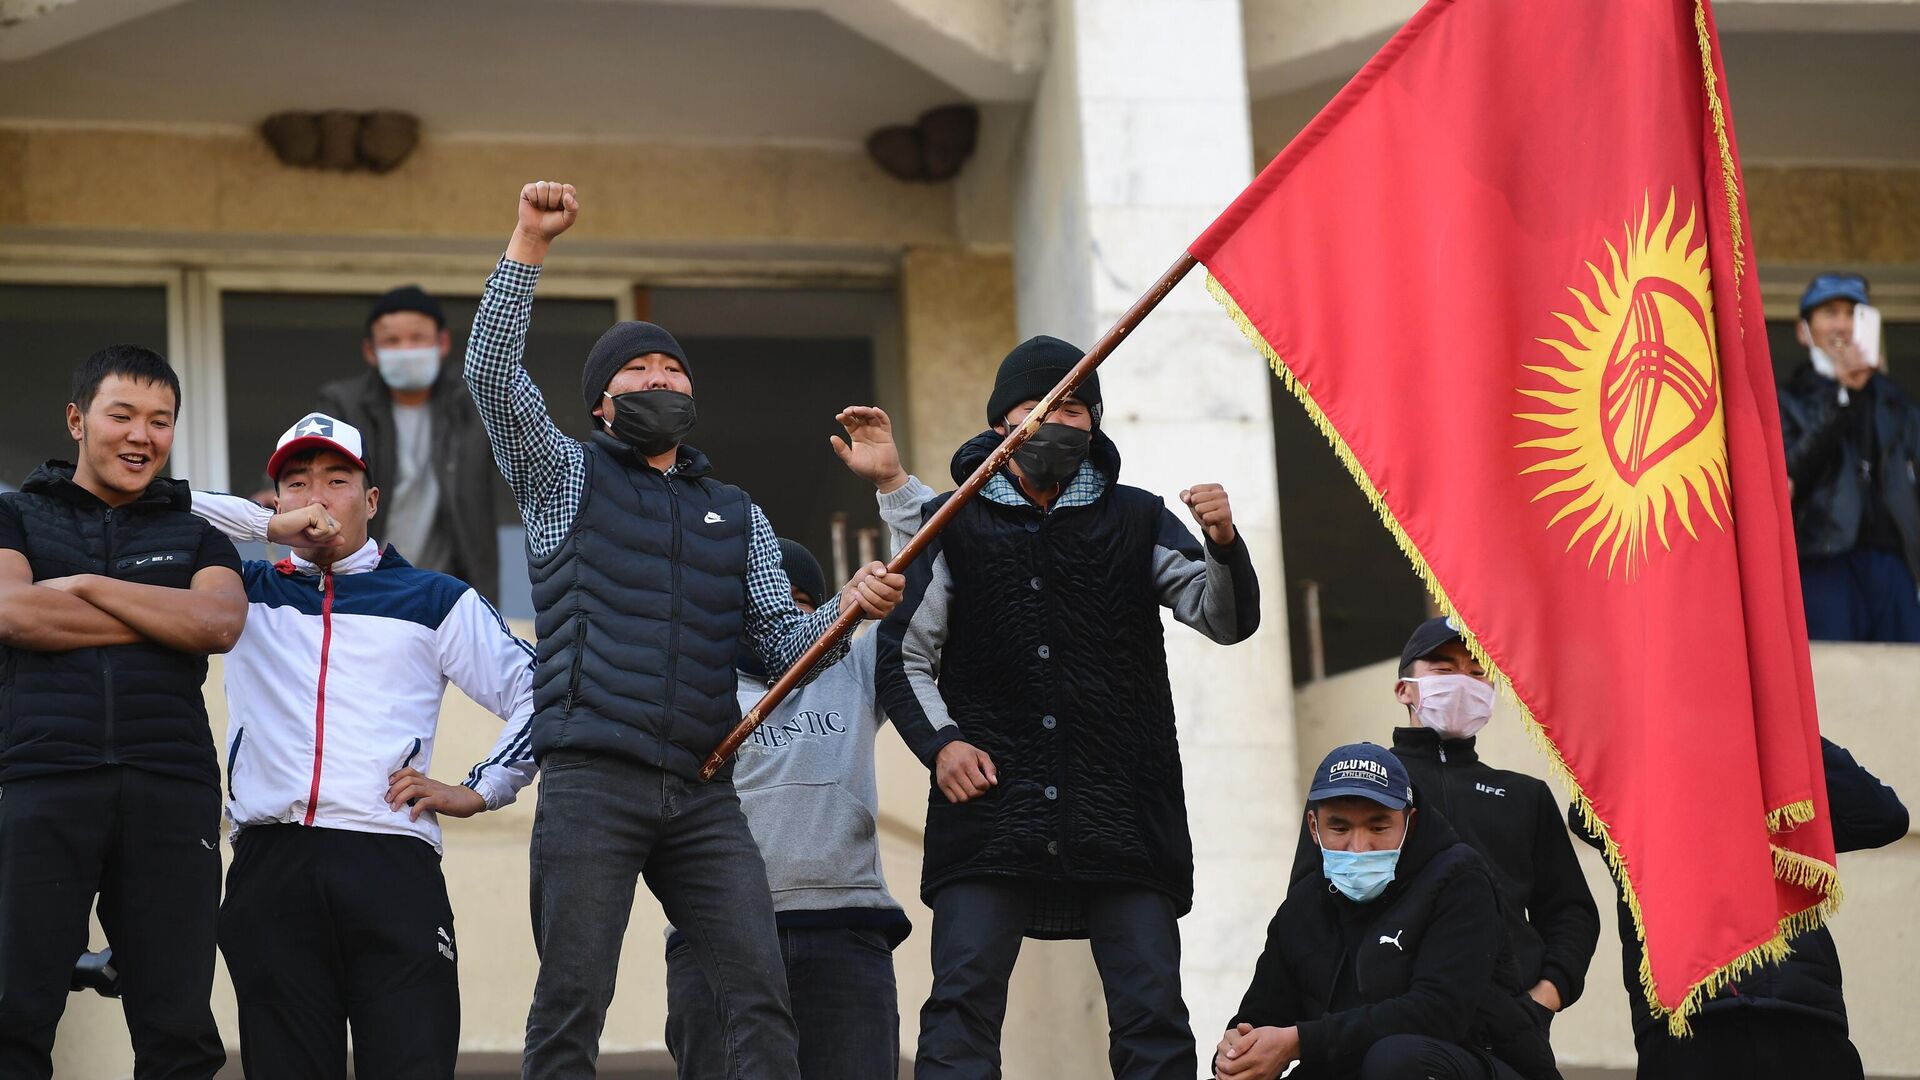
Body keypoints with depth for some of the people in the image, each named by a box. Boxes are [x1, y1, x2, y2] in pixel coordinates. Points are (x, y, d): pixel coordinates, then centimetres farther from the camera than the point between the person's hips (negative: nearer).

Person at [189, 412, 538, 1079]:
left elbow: (536, 694, 18)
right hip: (270, 870, 1)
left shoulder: (436, 601, 19)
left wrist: (480, 791, 7)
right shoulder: (247, 593, 22)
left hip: (394, 869, -1)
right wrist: (267, 527, 7)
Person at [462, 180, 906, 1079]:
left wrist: (848, 607, -7)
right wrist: (529, 245, -8)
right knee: (571, 1006, -10)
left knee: (762, 998, -9)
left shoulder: (738, 517, 24)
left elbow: (781, 641, 14)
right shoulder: (567, 478, 14)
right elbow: (491, 372, -1)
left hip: (704, 795, 3)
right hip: (592, 785, -3)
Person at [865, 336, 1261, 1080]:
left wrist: (1223, 545, -19)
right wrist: (939, 741, -6)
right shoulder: (956, 528, 9)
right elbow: (904, 657, 12)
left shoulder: (1135, 521, 12)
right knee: (963, 997, -9)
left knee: (1151, 1007, -3)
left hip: (1122, 812, 1)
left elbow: (1227, 620, 2)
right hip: (991, 799, -1)